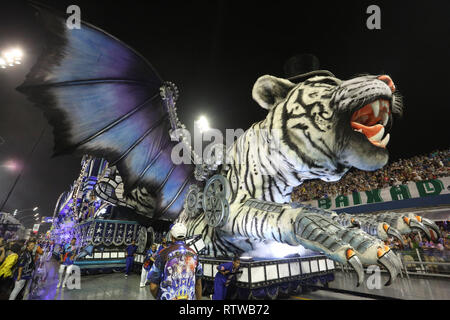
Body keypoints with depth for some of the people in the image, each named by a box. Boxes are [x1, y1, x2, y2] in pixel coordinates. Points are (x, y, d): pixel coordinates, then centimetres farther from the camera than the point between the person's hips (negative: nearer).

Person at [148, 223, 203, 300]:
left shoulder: (164, 253, -14)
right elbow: (198, 283, 6)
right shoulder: (193, 254, -3)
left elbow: (153, 287, -8)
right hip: (189, 298, 3)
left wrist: (157, 297, 11)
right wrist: (199, 299, 20)